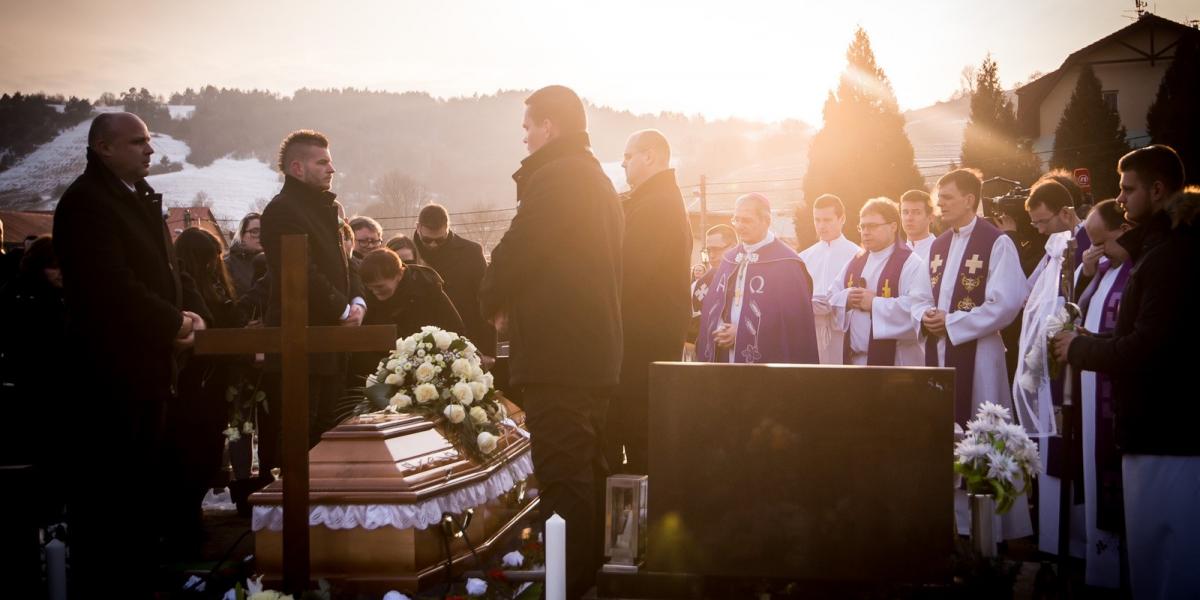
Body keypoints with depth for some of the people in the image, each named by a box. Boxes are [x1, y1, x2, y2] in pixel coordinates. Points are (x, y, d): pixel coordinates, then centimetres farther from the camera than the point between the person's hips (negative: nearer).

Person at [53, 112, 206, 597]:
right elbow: (112, 286, -20)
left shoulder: (140, 198, 17)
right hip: (109, 370, -9)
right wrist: (174, 323, -13)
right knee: (103, 488, -3)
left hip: (148, 366, 9)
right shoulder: (86, 203, -12)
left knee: (142, 487, 14)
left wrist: (181, 317, 3)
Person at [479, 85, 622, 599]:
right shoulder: (599, 181, 19)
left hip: (556, 353, -10)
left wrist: (493, 301, 5)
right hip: (597, 352, 10)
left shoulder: (554, 177, -12)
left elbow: (514, 252, -14)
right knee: (587, 470, 16)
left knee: (562, 478, -9)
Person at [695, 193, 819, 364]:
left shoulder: (786, 263, -7)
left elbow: (792, 321, -13)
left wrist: (742, 334, -14)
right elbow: (711, 310, 15)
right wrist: (718, 333, -7)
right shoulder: (728, 259, 14)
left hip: (766, 363, -6)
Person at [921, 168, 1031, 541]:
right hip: (939, 351, 7)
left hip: (977, 354, -7)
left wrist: (951, 323, -15)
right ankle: (954, 517, 17)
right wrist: (926, 318, -2)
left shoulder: (996, 243, -8)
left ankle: (998, 525, 5)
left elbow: (1007, 302, -16)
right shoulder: (938, 245, 15)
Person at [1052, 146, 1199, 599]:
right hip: (1157, 431, 10)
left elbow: (1149, 345, -23)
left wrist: (1080, 349, -8)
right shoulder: (1159, 248, 16)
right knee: (1152, 557, 14)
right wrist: (1093, 343, 5)